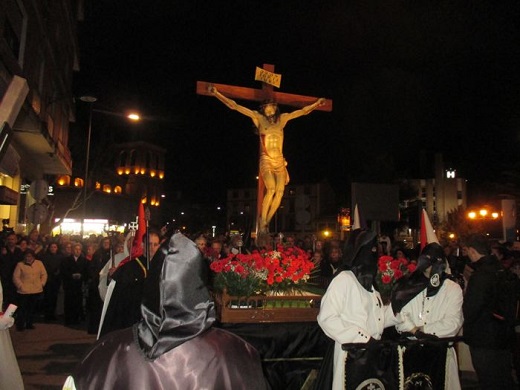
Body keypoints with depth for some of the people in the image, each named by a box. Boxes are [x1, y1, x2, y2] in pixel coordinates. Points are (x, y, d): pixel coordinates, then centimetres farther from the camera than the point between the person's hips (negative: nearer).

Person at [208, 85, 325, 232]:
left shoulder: (282, 118, 15)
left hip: (280, 161, 4)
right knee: (271, 189, -23)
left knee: (280, 191, -11)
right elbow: (234, 106, 2)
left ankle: (267, 222, 0)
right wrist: (216, 93, -3)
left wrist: (317, 103, 32)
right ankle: (262, 222, -12)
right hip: (266, 160, -4)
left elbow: (303, 111, 26)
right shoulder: (259, 118, 6)